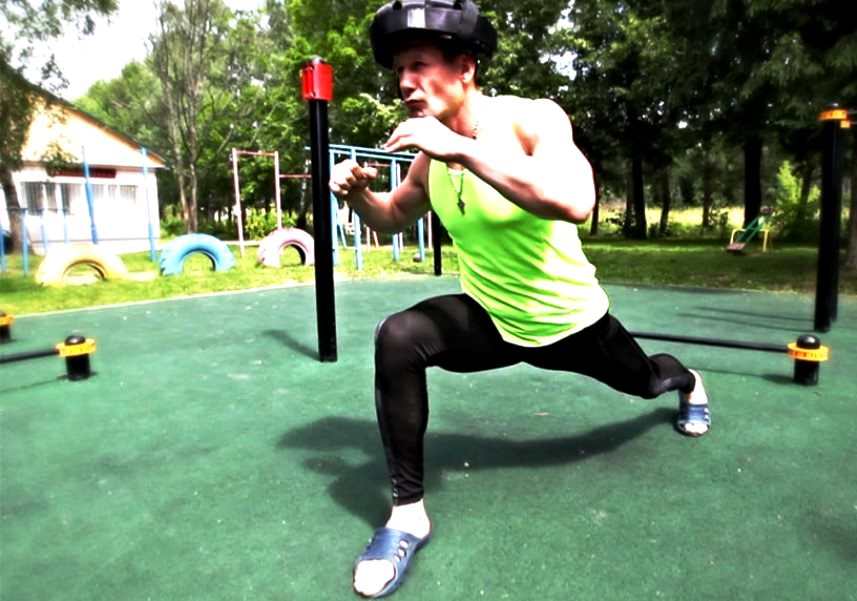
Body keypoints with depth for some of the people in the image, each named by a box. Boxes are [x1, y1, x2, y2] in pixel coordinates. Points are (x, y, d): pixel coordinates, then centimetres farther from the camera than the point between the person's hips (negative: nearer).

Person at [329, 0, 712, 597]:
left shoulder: (533, 118, -25)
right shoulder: (430, 154, -9)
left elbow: (575, 202, -44)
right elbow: (393, 219, 7)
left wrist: (462, 148, -44)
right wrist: (359, 193, -15)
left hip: (567, 317, -2)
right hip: (489, 318, 3)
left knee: (645, 381, 26)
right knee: (396, 339, -27)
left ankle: (687, 382, 68)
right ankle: (409, 512, -12)